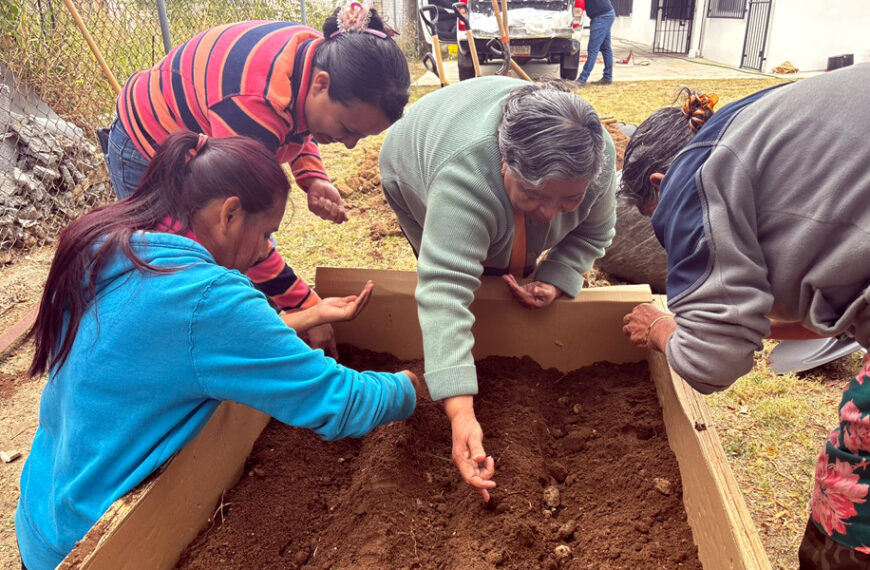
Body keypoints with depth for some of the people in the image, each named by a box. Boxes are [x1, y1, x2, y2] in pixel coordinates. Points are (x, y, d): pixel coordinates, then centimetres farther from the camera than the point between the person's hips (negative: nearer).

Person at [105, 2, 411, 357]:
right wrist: (307, 308, -31)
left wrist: (313, 177, -14)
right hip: (148, 153, -8)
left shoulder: (323, 59, -17)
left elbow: (298, 127, 7)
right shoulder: (256, 104, -42)